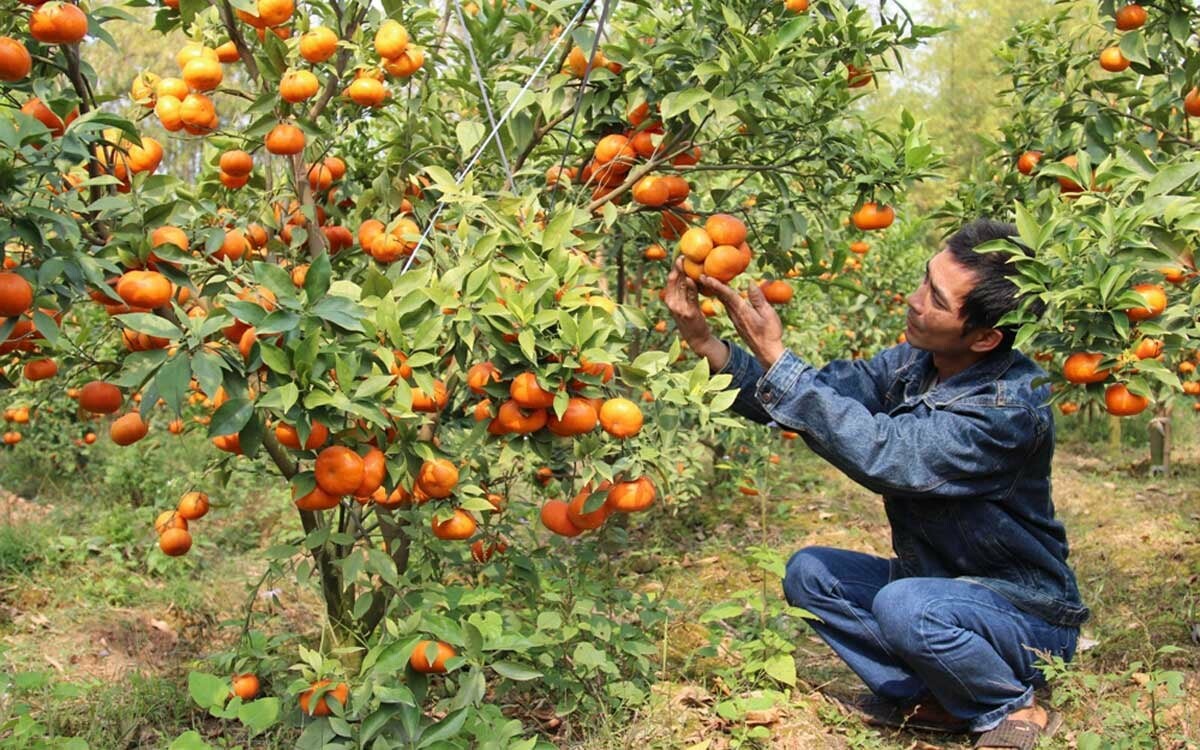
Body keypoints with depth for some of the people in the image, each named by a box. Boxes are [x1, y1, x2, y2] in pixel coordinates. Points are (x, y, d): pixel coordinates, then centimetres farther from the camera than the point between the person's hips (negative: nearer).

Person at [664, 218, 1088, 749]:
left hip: (1030, 618, -7)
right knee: (810, 572, -4)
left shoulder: (1012, 408, -29)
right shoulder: (914, 362, -5)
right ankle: (929, 700, 1)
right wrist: (705, 342, -19)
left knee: (904, 605, -33)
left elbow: (883, 455, -37)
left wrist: (774, 357, -34)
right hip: (935, 582, 7)